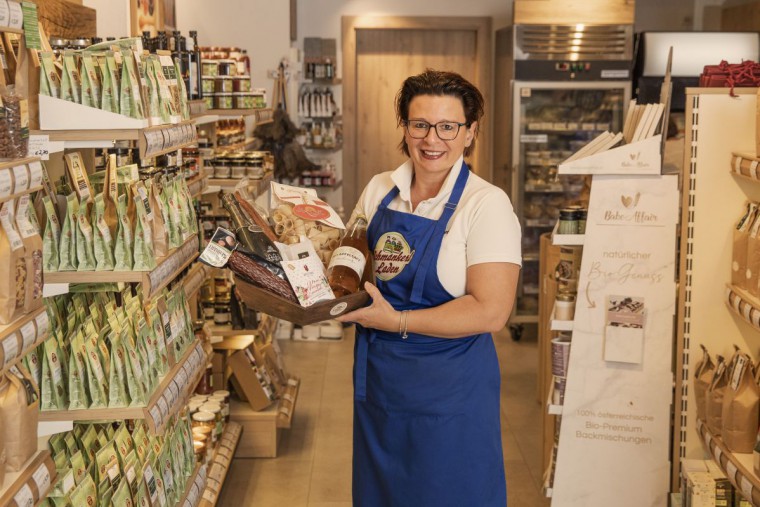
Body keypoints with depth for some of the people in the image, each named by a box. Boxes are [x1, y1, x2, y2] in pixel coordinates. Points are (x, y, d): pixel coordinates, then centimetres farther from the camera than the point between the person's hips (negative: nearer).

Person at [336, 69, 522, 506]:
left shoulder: (487, 204, -14)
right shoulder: (379, 190, 4)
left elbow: (490, 311, -21)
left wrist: (397, 321, -23)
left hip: (450, 392, -5)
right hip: (378, 380, 5)